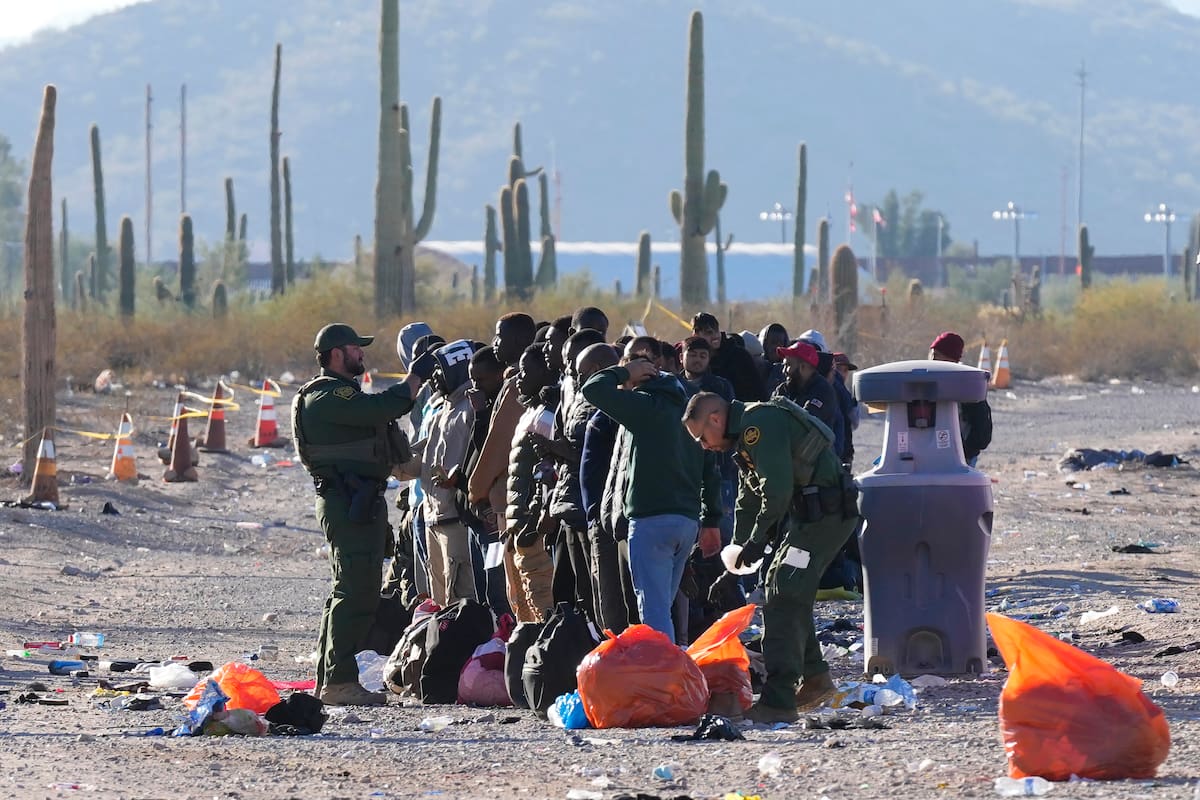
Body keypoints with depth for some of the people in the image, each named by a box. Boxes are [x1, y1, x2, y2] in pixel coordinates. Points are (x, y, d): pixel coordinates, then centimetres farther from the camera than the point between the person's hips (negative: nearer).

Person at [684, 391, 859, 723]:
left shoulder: (760, 424, -15)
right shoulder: (746, 436, 20)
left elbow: (777, 490, -24)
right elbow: (748, 503, 27)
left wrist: (758, 539, -12)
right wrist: (734, 564, 24)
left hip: (825, 512, -11)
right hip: (808, 514, 11)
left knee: (784, 600, -14)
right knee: (780, 589, 22)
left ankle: (778, 702, -19)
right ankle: (814, 678, 34)